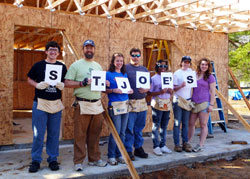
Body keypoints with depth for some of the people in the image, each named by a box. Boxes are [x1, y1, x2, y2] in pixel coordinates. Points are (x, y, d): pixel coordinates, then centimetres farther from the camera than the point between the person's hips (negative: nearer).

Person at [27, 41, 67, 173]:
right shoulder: (38, 65, 2)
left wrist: (62, 85, -8)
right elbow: (29, 79, 8)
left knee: (54, 134, 8)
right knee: (38, 134, 0)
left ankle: (53, 159, 20)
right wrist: (37, 85, -12)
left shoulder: (62, 67, 9)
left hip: (56, 104, 2)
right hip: (40, 103, -2)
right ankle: (36, 161, 12)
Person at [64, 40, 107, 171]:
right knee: (80, 135, -1)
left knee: (95, 134, 12)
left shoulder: (98, 66, 17)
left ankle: (94, 159, 24)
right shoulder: (76, 65, 0)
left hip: (97, 104, 5)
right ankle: (78, 162, 8)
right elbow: (67, 83, -6)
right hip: (82, 105, -5)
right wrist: (82, 83, -17)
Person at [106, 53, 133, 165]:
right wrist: (114, 90, -20)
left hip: (125, 104, 6)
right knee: (116, 131, -6)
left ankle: (119, 155, 19)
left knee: (122, 132, 8)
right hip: (114, 105, -6)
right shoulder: (108, 74, -2)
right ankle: (111, 156, 8)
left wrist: (130, 91, 1)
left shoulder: (124, 74, 15)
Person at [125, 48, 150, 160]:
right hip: (130, 102, -5)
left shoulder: (144, 69, 17)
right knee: (129, 128, -2)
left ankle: (138, 148, 24)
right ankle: (128, 150, 7)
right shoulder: (125, 68, 0)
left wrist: (146, 89, -2)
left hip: (142, 101, 5)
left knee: (139, 127, 13)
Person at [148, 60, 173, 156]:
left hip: (167, 103, 5)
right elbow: (149, 93, -7)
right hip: (157, 104, -5)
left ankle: (163, 145, 18)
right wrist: (160, 92, -19)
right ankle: (156, 146, 4)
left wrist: (170, 91, -4)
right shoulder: (153, 78, -2)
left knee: (164, 125, 9)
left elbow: (171, 93, 19)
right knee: (156, 125, -2)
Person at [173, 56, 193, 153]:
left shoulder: (191, 71, 11)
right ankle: (177, 144, 4)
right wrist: (181, 85, -24)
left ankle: (185, 143, 13)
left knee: (186, 123, 7)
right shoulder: (177, 73, -3)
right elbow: (174, 88, -6)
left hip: (187, 100, 4)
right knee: (177, 123, -2)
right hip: (178, 100, -4)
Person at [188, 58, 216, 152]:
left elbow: (212, 92, -4)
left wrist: (211, 104, -11)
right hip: (193, 103, 5)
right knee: (191, 123, 10)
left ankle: (200, 145, 9)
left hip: (204, 103, -5)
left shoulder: (210, 77, -1)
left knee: (203, 125, 2)